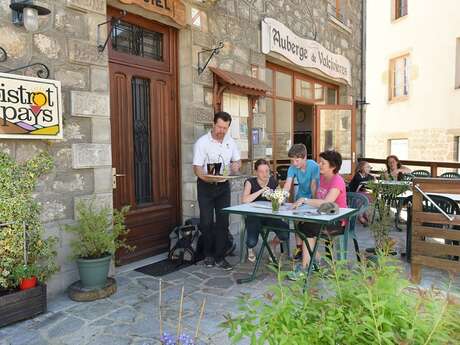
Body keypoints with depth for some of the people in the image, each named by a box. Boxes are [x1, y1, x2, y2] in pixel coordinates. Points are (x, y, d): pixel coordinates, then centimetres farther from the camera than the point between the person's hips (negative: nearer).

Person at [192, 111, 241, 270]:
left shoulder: (230, 141, 3)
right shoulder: (202, 142, -12)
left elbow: (237, 160, 13)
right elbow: (197, 168, -15)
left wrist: (236, 165, -12)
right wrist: (209, 178, -33)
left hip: (223, 185, 4)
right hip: (206, 186, -4)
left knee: (223, 222, 3)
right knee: (206, 222, 1)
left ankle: (220, 257, 13)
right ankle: (209, 254, 21)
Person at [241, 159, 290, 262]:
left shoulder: (273, 181, 5)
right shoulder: (250, 182, -7)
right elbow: (245, 200, -23)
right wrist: (261, 190, -24)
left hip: (270, 215, 3)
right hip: (254, 216, -3)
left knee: (285, 235, -22)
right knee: (252, 242, -26)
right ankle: (250, 248, 16)